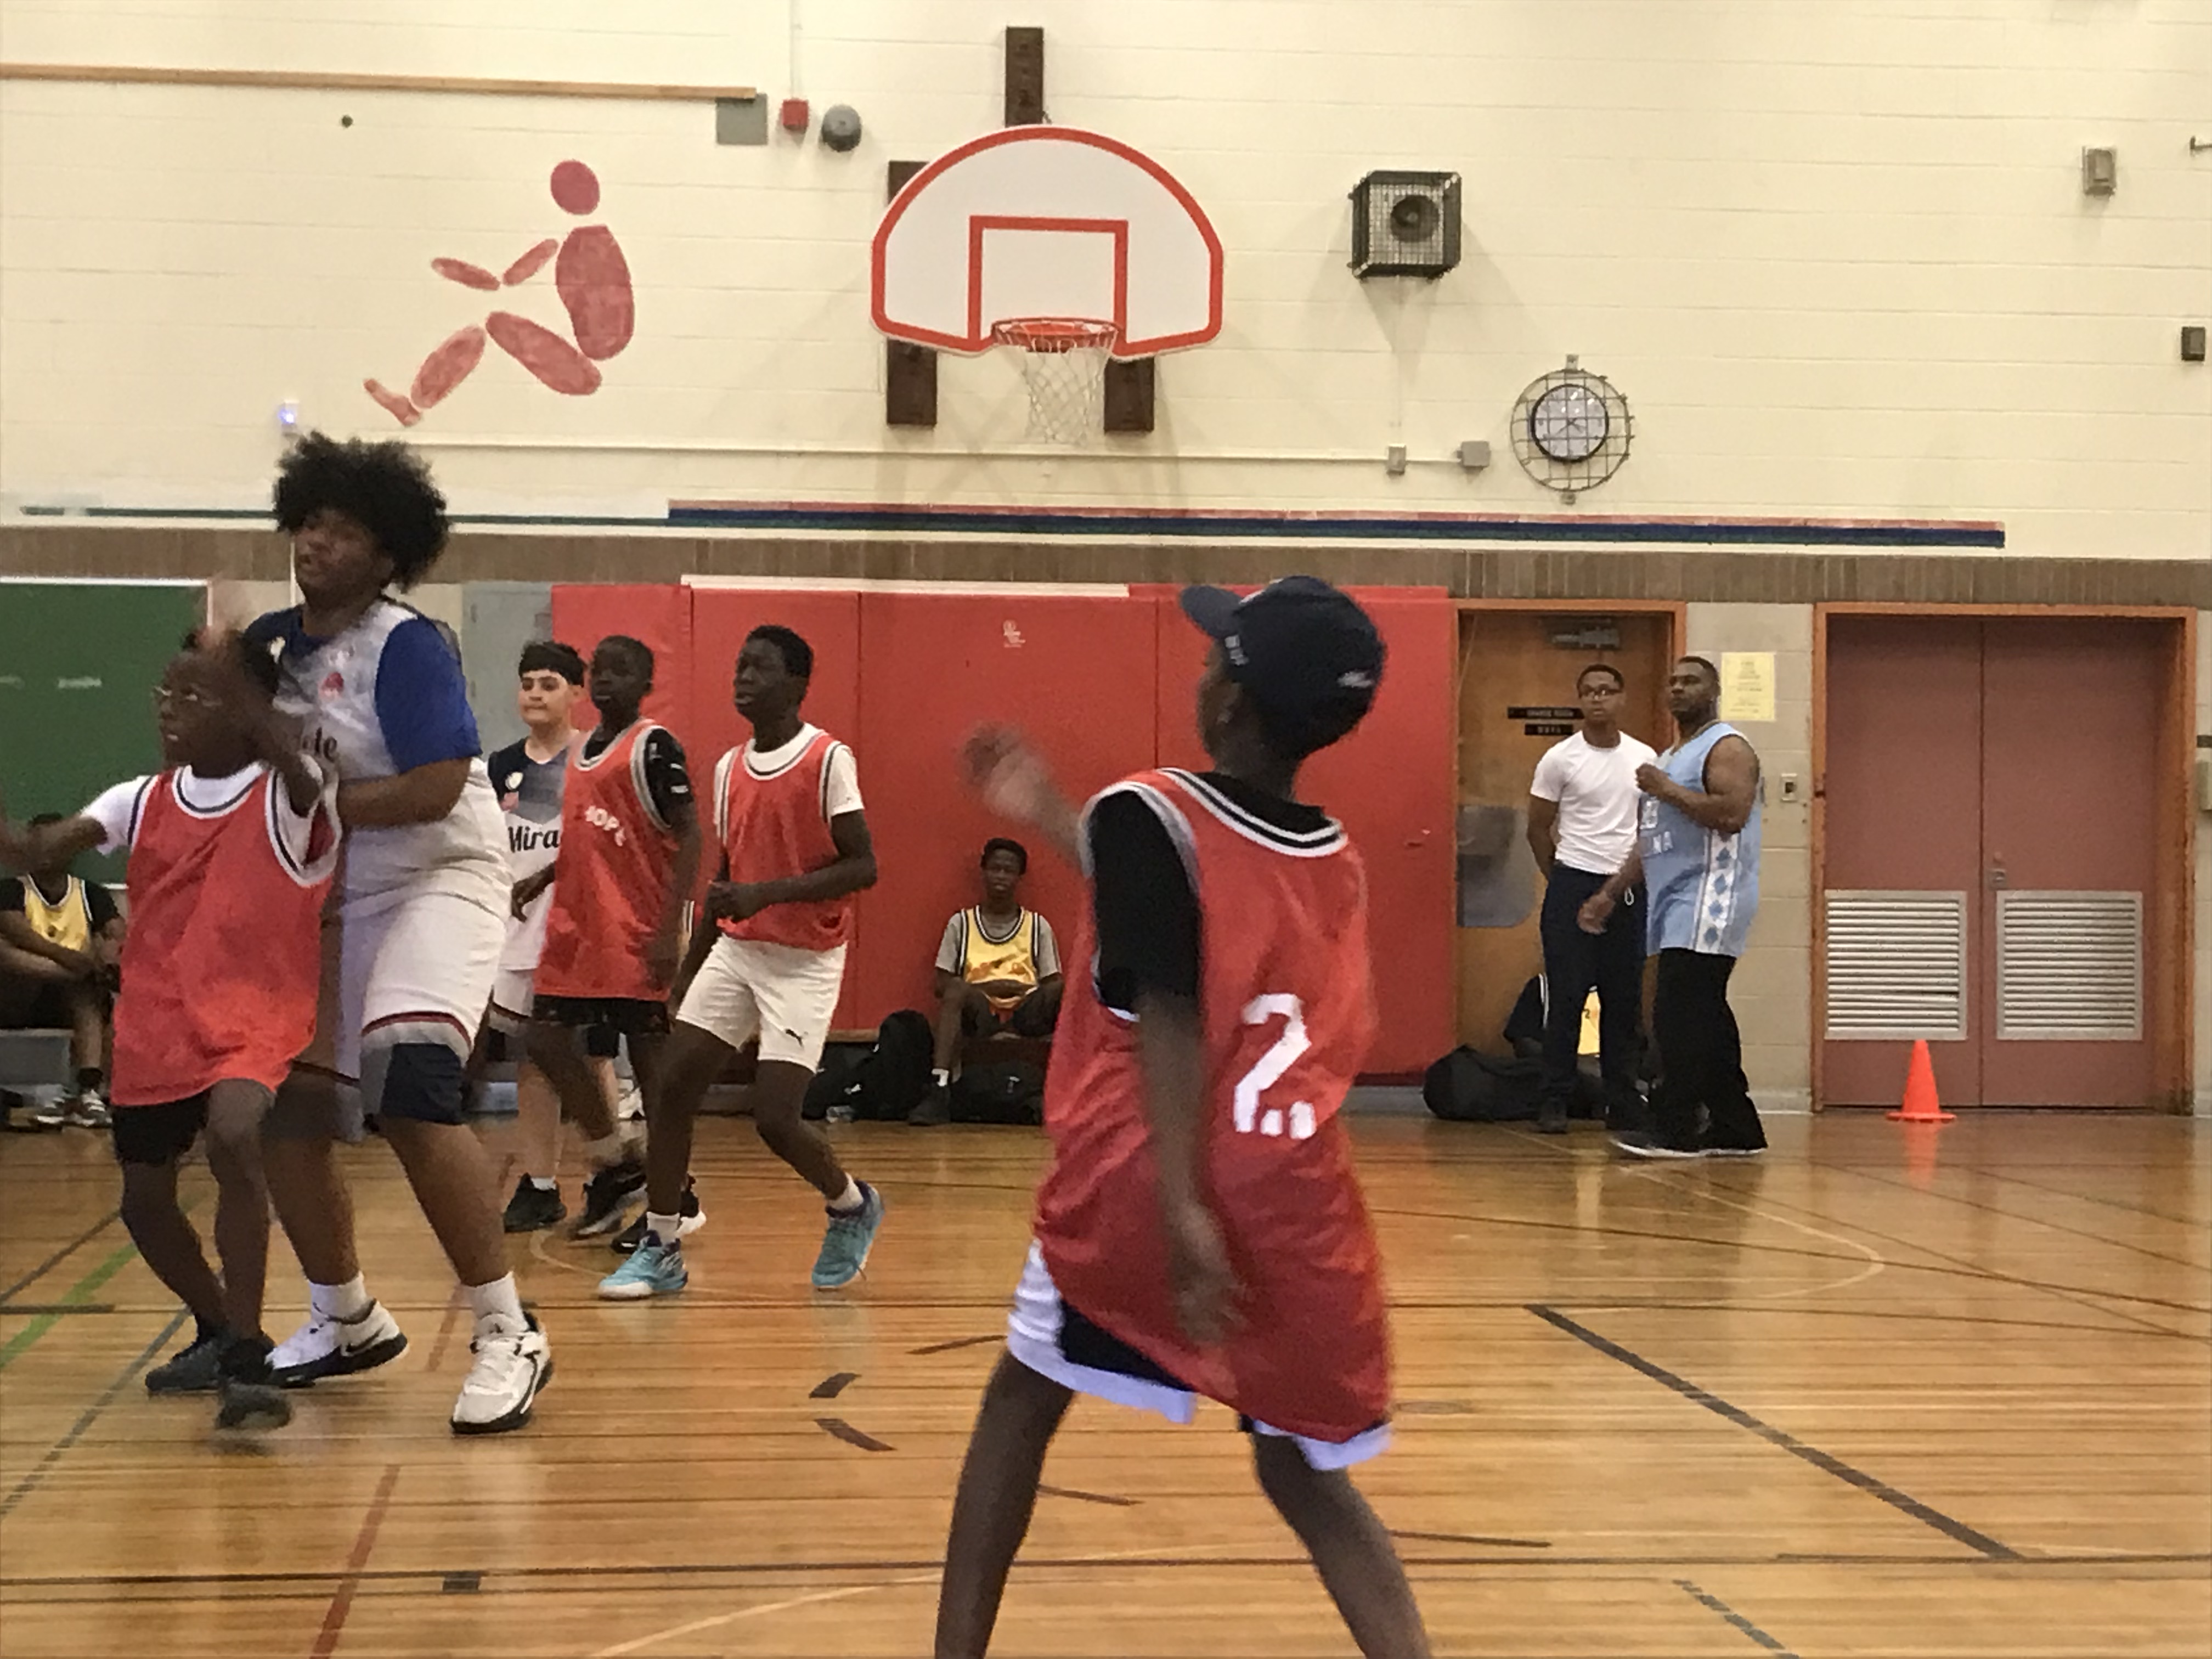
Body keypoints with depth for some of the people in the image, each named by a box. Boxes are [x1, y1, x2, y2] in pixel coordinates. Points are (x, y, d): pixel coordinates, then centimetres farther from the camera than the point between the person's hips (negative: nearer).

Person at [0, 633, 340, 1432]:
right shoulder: (143, 801, 5)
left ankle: (246, 1358, -27)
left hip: (252, 1020, -6)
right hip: (156, 1024, 6)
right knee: (144, 1199, 13)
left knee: (232, 1135, -33)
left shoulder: (289, 798, -10)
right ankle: (218, 1335, 39)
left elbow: (299, 773, -35)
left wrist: (233, 674, -45)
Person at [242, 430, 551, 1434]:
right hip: (331, 902, 8)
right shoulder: (269, 642, 7)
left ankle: (508, 1337, -18)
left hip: (439, 882, -8)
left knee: (410, 1086, -27)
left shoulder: (406, 646, -15)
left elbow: (435, 789, -25)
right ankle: (345, 1322, 31)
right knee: (286, 1113, 8)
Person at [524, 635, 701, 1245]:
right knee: (546, 1038, 5)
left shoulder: (653, 746, -10)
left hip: (635, 934, -8)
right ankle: (616, 1160, 19)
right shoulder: (585, 749, 15)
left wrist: (668, 930, -21)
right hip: (577, 923, 8)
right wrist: (540, 880, 11)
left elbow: (688, 838, -15)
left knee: (648, 1052, -2)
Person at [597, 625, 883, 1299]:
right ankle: (660, 1249, 7)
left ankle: (853, 1206, 18)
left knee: (774, 1115, -11)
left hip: (805, 960, -6)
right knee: (672, 1087, -3)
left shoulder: (829, 759, -12)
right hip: (734, 949, 7)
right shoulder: (729, 767, 9)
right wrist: (690, 965, 19)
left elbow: (863, 867, -15)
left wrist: (769, 893, -25)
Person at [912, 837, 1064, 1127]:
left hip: (1027, 1009, 1)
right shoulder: (961, 923, 17)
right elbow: (943, 984, 9)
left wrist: (1022, 989, -12)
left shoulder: (1038, 926, 19)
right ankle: (940, 1089, -46)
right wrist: (987, 987, -8)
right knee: (957, 993, -35)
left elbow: (1053, 984, 11)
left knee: (1065, 991, -31)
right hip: (979, 1011, -1)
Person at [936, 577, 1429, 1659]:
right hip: (1299, 1210, 4)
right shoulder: (1338, 866, 13)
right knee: (1306, 1472, 17)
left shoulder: (1149, 814, -5)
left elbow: (1169, 1015, -17)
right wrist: (1052, 820, 40)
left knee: (1024, 1399, 21)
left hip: (1139, 1191, -4)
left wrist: (1182, 1204, -25)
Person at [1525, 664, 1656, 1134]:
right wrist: (1561, 880, 5)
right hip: (1573, 886, -3)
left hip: (1628, 889, 3)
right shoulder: (1560, 759, -2)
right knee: (1566, 997, -4)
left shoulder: (1645, 759, 7)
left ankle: (1623, 1104, 13)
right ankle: (1554, 1102, 1)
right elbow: (1538, 828, 4)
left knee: (1624, 1000, 6)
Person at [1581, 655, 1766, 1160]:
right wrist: (1610, 893, 21)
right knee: (1704, 1019, 9)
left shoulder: (1727, 748, -6)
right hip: (1676, 904, 10)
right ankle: (1736, 1131, 14)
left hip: (1707, 903, -10)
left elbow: (1732, 814, -22)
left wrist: (1667, 790, -16)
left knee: (1680, 1015, -14)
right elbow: (1650, 842, 27)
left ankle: (1676, 1131, -13)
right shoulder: (1670, 758, 24)